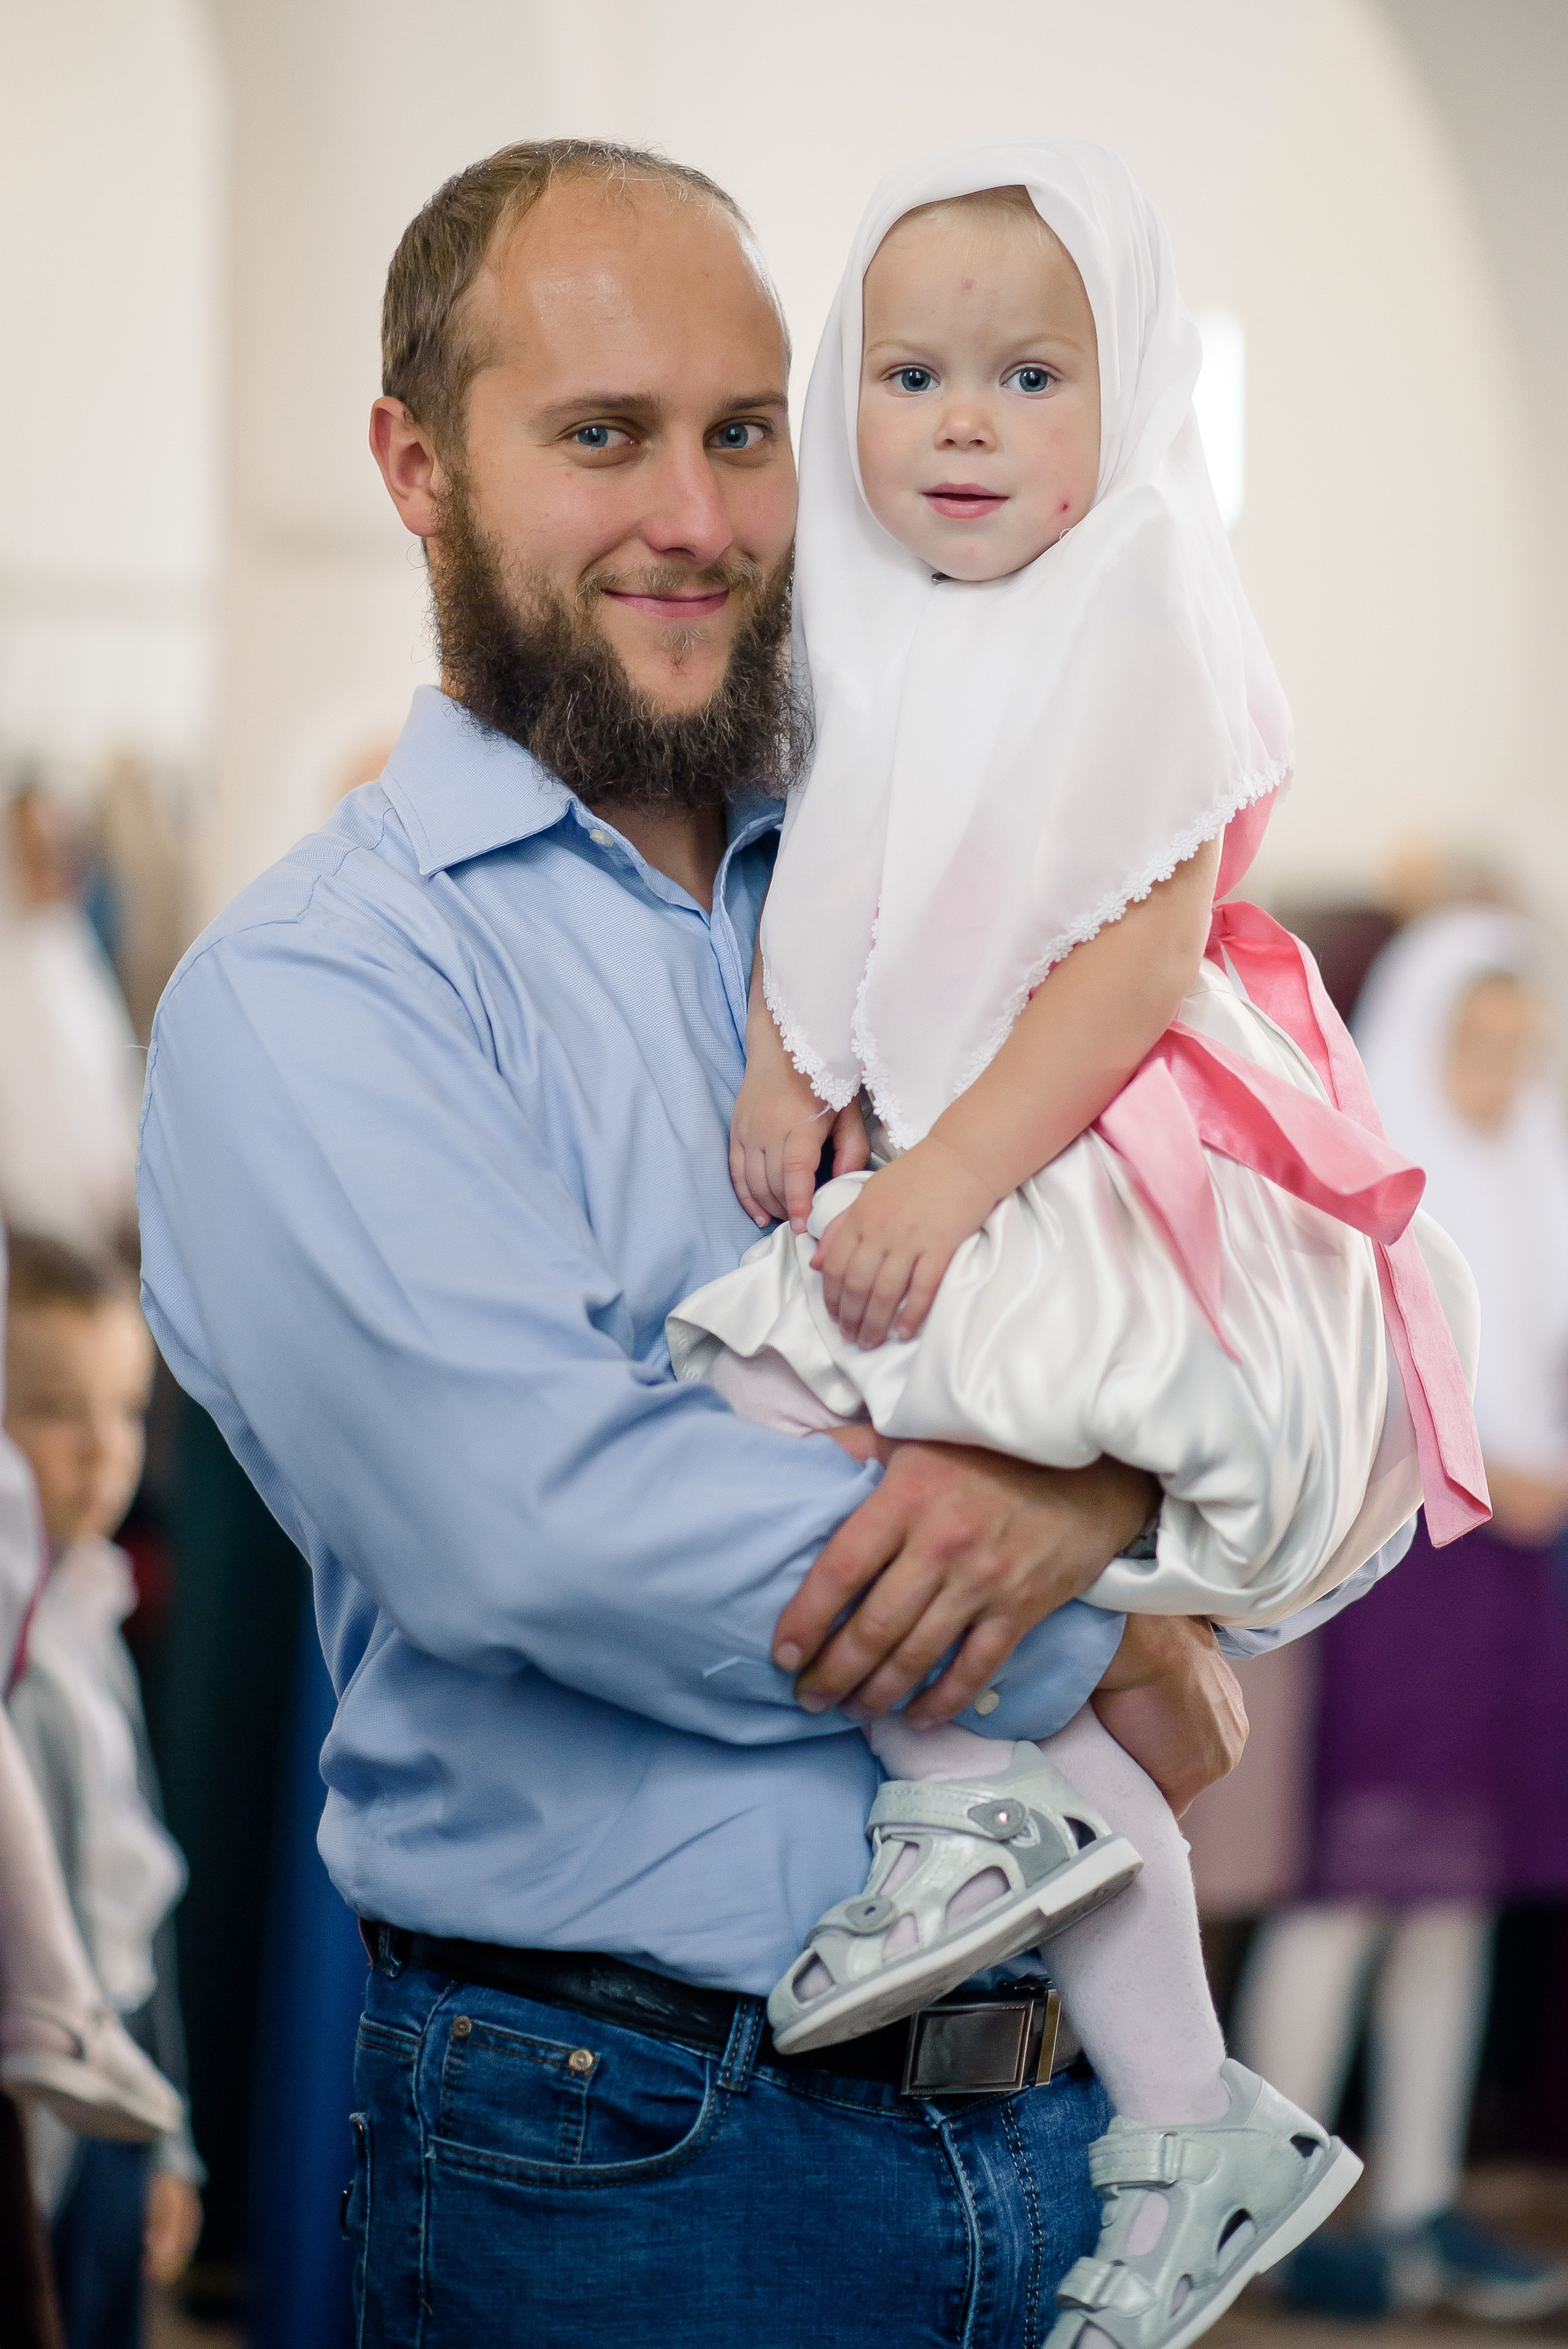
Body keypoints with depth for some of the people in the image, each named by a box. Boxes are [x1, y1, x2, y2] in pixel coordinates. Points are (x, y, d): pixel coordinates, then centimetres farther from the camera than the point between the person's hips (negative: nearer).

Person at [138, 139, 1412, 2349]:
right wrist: (1099, 1659, -12)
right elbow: (551, 1510, -19)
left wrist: (1108, 1466, -16)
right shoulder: (304, 991, -6)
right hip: (626, 2159, -5)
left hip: (1066, 2077, 5)